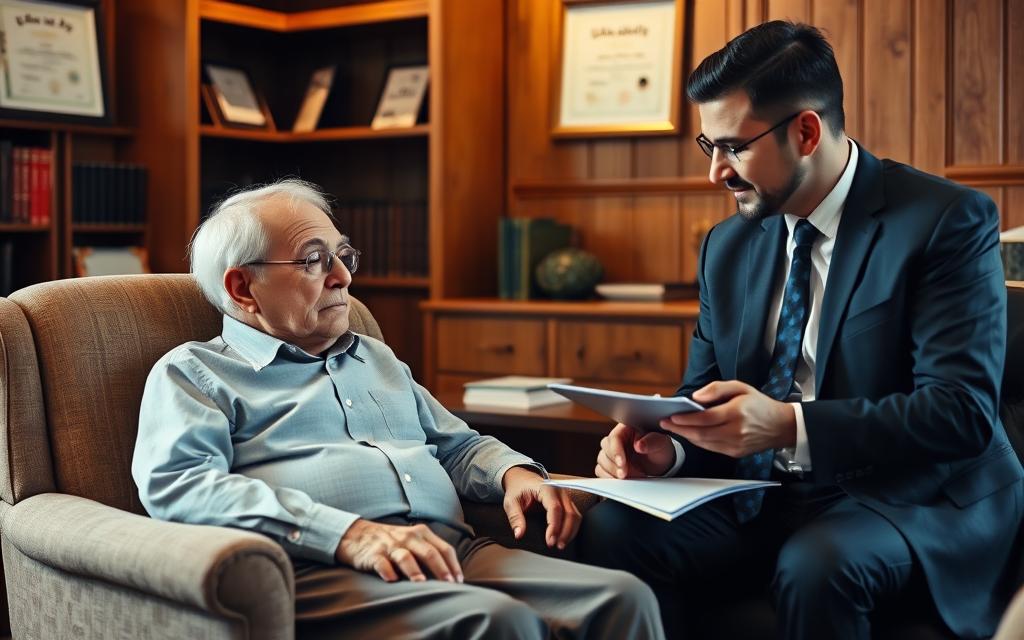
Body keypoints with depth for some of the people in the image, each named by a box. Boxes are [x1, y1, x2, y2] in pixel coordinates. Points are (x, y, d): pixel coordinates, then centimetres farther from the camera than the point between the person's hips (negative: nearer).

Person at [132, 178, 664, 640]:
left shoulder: (376, 358, 32)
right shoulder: (192, 372, 11)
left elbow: (458, 445, 36)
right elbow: (175, 484, -7)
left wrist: (513, 471, 8)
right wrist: (349, 534, -20)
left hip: (452, 551, 6)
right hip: (319, 571, -6)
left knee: (623, 597, -20)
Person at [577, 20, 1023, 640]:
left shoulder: (948, 220, -9)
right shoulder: (728, 245, 10)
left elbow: (963, 410, -17)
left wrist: (792, 426, -28)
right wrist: (663, 445, -9)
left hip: (909, 499, -4)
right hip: (759, 498, 5)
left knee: (814, 565, -36)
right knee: (611, 531, -21)